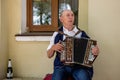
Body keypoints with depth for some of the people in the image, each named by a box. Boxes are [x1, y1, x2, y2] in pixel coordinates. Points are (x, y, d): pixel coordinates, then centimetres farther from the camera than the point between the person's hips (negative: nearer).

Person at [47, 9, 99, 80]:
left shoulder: (81, 33, 11)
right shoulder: (57, 34, 10)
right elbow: (49, 55, 13)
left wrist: (95, 51, -10)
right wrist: (53, 48, -8)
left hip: (79, 65, 0)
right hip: (62, 66, 0)